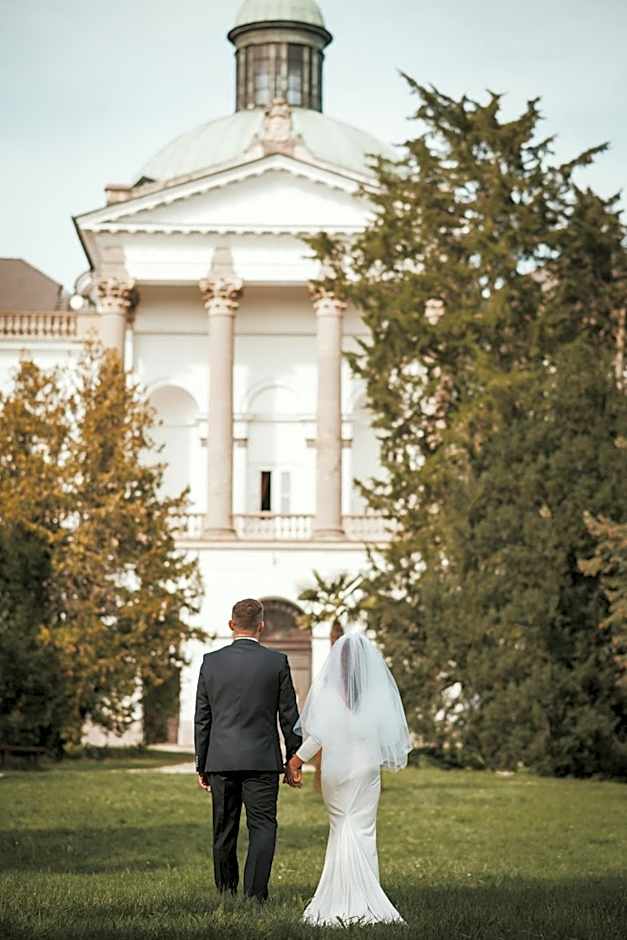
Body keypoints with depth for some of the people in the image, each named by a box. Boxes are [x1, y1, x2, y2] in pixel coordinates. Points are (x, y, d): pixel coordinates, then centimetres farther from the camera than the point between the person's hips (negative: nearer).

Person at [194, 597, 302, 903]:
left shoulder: (211, 661, 2)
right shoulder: (277, 662, -3)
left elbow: (202, 718, 5)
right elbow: (289, 717, 0)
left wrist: (201, 765, 11)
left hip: (220, 761, 2)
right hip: (262, 761, -2)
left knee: (224, 832, 11)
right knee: (263, 827, -1)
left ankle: (226, 895, 20)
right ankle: (255, 894, -13)